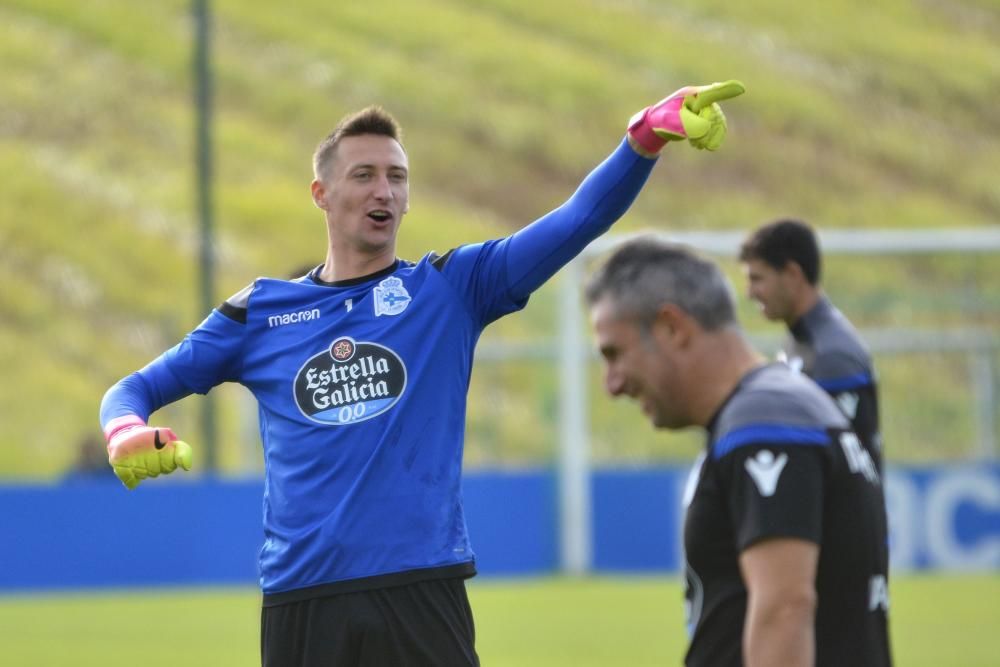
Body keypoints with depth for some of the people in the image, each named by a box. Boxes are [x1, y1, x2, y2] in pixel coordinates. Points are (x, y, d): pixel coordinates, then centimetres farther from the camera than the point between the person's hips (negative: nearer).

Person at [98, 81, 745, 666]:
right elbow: (138, 389, 15)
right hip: (302, 605, 1)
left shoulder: (452, 289, 6)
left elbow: (579, 219, -6)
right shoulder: (259, 312, 10)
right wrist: (127, 432, -10)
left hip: (423, 595, -1)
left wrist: (648, 135, -23)